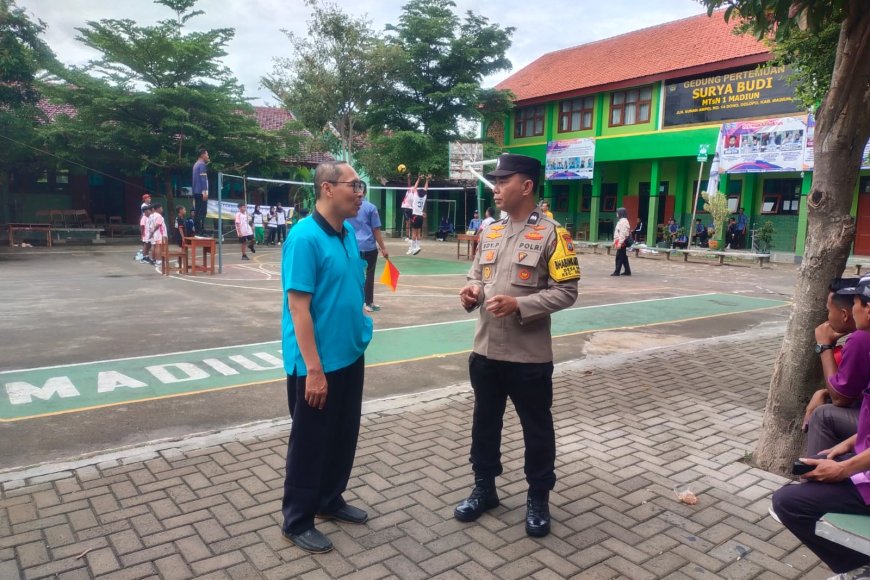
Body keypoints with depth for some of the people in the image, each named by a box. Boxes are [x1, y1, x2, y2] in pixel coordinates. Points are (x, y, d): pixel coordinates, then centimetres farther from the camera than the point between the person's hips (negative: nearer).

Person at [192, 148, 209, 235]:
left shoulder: (196, 164, 19)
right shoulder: (202, 164, -9)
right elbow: (203, 179, -18)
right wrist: (205, 192, -21)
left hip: (196, 192, 9)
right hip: (201, 192, -9)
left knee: (198, 212, 9)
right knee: (202, 212, -10)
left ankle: (197, 231, 10)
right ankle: (200, 231, -13)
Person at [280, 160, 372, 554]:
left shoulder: (348, 234, 5)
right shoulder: (304, 237, -19)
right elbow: (298, 307, -22)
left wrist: (363, 320, 13)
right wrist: (314, 369, -23)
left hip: (350, 356, 8)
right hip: (317, 363, -8)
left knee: (343, 435, 20)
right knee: (310, 442, 8)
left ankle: (330, 500, 40)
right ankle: (297, 521, 26)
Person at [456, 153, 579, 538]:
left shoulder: (551, 234, -9)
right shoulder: (489, 232, 9)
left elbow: (567, 291, -12)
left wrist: (519, 304, -24)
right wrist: (472, 291, -7)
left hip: (529, 355, -5)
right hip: (486, 350, 6)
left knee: (536, 429, 11)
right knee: (485, 422, 17)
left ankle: (538, 498, 30)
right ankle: (484, 488, 36)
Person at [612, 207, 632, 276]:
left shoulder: (623, 221, -15)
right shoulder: (621, 221, 17)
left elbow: (623, 233, -22)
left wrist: (620, 243, -25)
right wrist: (615, 241, 21)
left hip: (622, 242, -10)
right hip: (620, 242, 10)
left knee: (619, 257, -6)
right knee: (624, 257, 12)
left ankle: (617, 272, -3)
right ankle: (627, 271, 17)